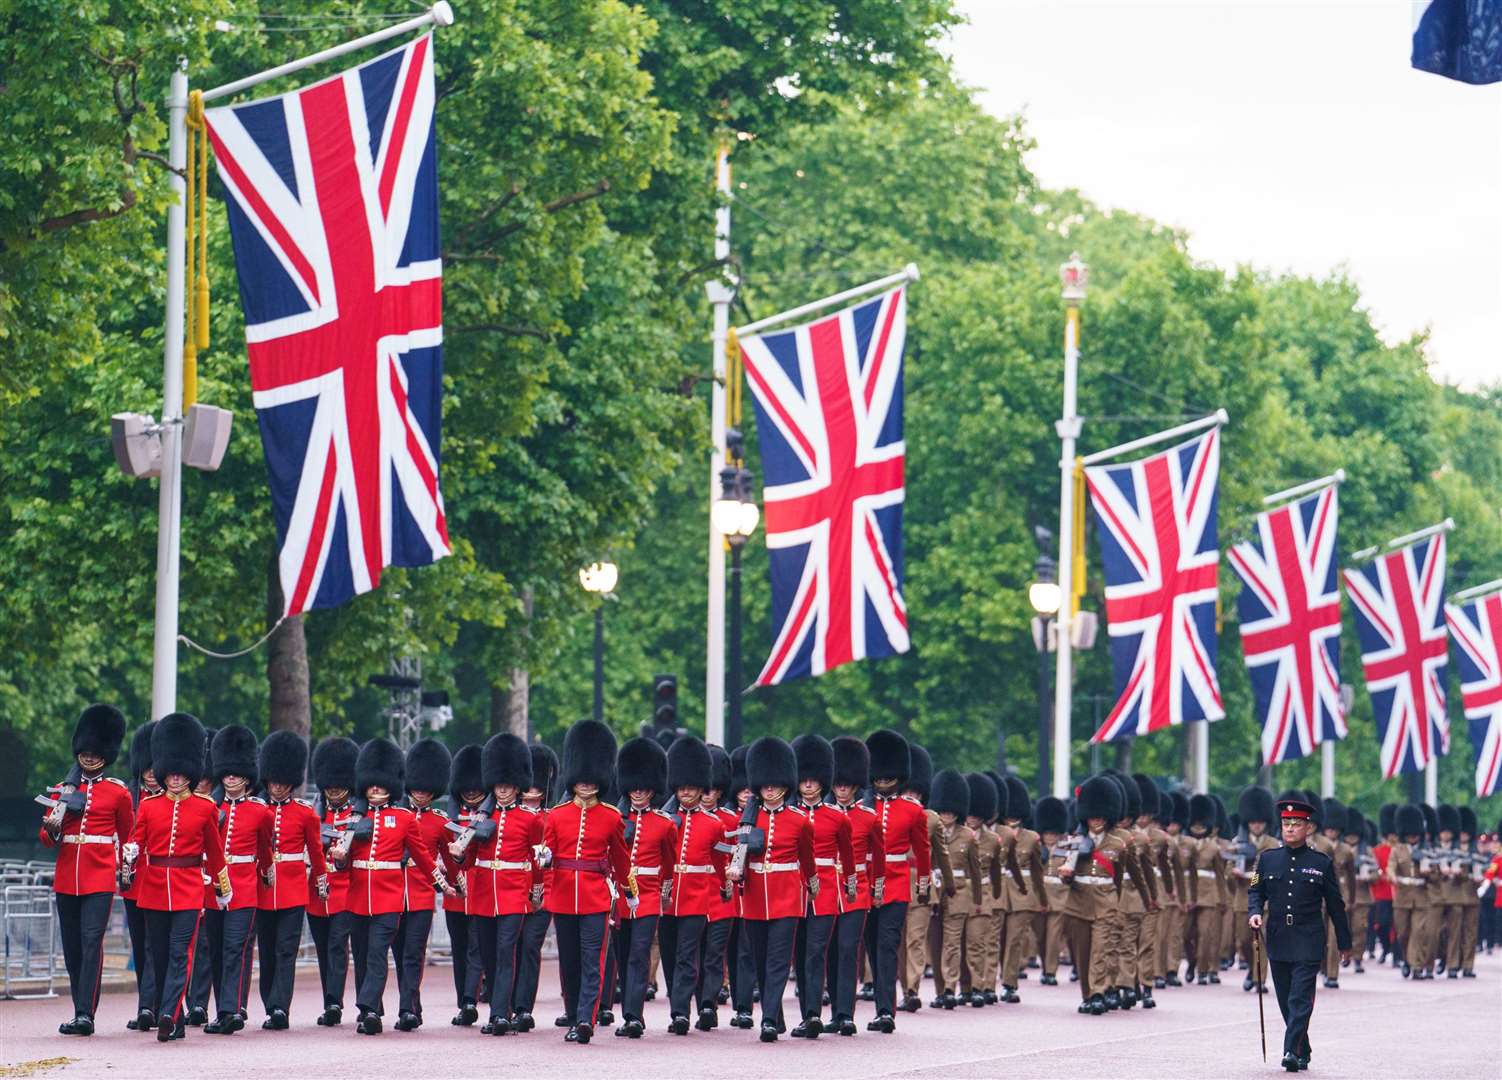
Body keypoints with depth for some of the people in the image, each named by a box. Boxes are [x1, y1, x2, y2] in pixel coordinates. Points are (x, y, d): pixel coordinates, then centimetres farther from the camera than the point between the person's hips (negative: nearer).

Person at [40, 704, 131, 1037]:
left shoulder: (118, 793, 3)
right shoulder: (62, 789, 10)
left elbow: (128, 836, 13)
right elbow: (46, 838, 9)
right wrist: (50, 831, -13)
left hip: (100, 878, -4)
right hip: (66, 879, 4)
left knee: (91, 942, -14)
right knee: (72, 947, 7)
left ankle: (85, 1015, -18)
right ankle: (81, 1012, 16)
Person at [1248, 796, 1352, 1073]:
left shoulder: (1322, 863, 0)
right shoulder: (1268, 859, 6)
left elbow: (1335, 904, 5)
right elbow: (1255, 891, 12)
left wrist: (1344, 942, 10)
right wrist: (1255, 913, -11)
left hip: (1309, 943, -3)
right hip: (1278, 943, 3)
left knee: (1300, 999, -12)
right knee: (1286, 1002, 9)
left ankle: (1292, 1051, -19)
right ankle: (1303, 1052, 21)